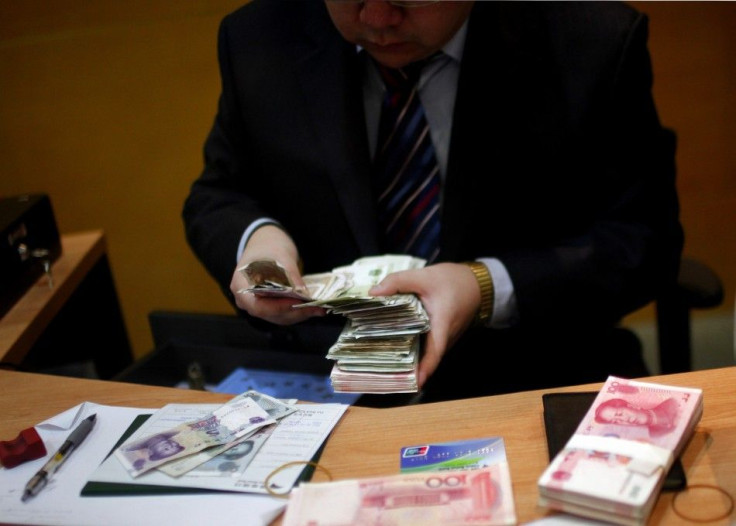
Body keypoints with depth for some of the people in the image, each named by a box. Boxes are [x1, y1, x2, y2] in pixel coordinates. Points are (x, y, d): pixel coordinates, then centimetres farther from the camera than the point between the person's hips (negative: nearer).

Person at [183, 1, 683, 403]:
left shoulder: (596, 43, -10)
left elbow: (643, 239, -6)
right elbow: (217, 197, 10)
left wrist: (490, 290, -23)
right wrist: (254, 235, -15)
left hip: (534, 385, -2)